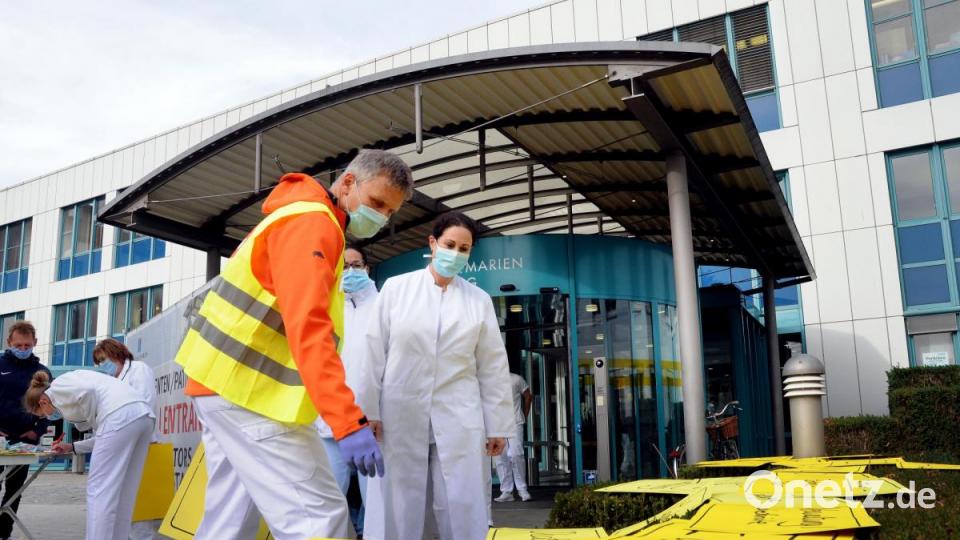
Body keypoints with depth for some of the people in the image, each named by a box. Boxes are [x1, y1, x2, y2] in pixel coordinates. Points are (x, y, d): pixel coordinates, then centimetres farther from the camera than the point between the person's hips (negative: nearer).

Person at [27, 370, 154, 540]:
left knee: (99, 489, -2)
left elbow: (87, 391, -12)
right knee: (123, 491, 12)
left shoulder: (56, 388, 10)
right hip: (143, 414, 9)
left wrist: (90, 419, 1)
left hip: (120, 415, -9)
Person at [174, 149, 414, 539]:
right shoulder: (312, 222, -14)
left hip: (226, 382, 10)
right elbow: (308, 328, -26)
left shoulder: (304, 218, 19)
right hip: (249, 390, -10)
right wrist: (349, 421, -32)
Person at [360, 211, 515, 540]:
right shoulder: (396, 287, 4)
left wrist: (498, 425, 5)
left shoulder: (480, 300, 7)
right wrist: (368, 409, -2)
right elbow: (375, 352, 3)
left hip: (458, 419, 1)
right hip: (401, 415, 0)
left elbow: (493, 366, 7)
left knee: (463, 510, 2)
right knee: (396, 512, 3)